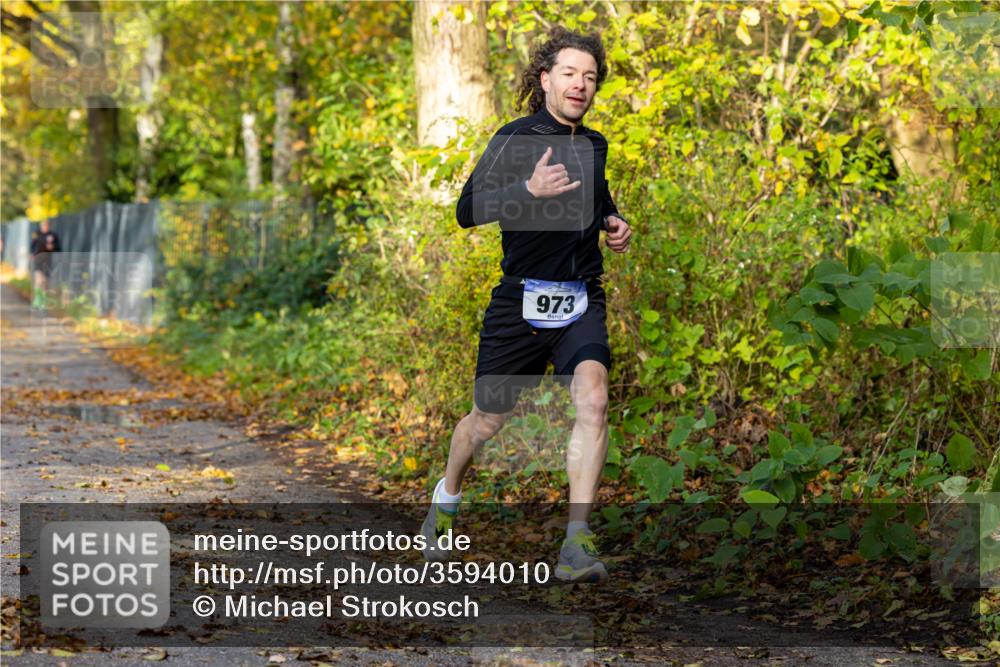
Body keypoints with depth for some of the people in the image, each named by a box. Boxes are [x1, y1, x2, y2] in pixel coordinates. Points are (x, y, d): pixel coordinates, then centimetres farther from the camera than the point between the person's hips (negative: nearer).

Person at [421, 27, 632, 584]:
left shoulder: (595, 145, 12)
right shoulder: (517, 138, -7)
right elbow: (468, 210, -18)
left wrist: (614, 222, 11)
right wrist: (529, 189, -33)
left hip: (581, 302, 3)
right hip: (520, 302, -3)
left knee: (593, 398, -23)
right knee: (487, 422, 9)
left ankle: (577, 544, -23)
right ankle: (447, 499, 42)